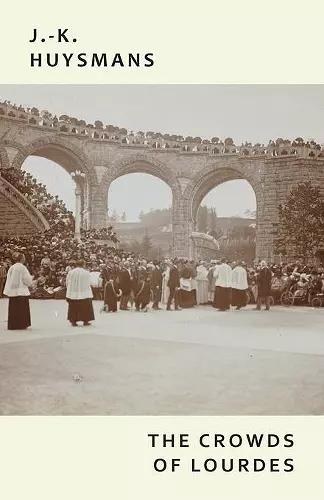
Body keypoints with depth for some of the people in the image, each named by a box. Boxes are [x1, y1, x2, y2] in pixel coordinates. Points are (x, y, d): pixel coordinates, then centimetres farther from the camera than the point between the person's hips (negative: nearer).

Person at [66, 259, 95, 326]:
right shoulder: (86, 273, -9)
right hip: (84, 293, -2)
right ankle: (85, 321, 10)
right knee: (85, 307, 9)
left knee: (74, 307, 10)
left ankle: (73, 321, 9)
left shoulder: (70, 272, -1)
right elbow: (88, 283, -7)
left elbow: (67, 283, 4)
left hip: (73, 294, 2)